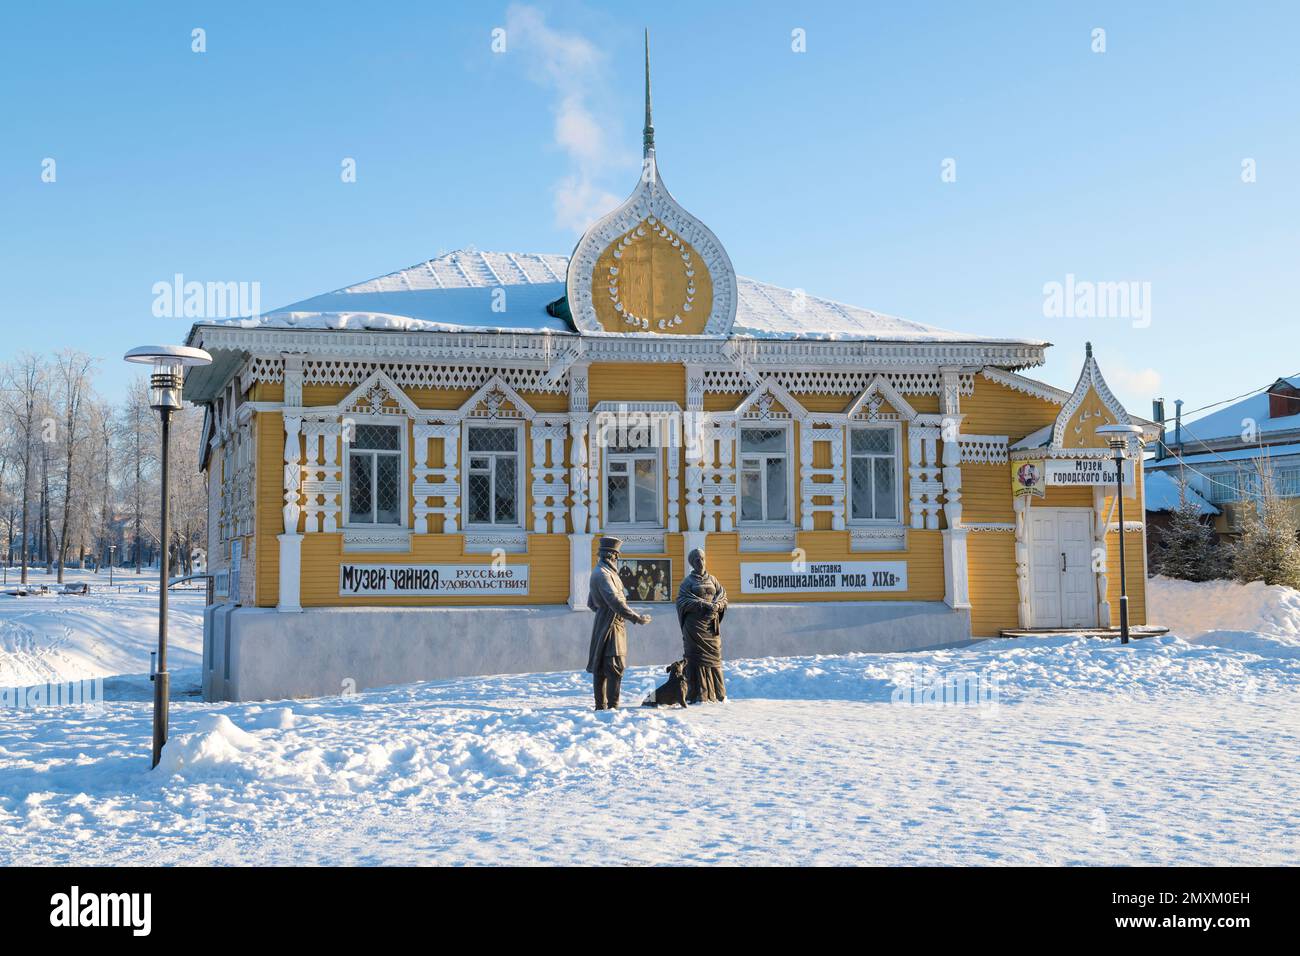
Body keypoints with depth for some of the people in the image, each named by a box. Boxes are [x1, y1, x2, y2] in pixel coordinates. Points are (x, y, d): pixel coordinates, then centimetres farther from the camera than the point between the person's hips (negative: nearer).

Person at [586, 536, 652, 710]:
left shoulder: (598, 572, 17)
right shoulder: (603, 574, -16)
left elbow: (591, 603, 26)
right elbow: (615, 601, -24)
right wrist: (637, 618, -23)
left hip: (602, 624, 10)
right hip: (610, 625, -10)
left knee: (600, 668, 11)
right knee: (615, 667, -10)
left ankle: (600, 705, 16)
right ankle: (612, 706, -11)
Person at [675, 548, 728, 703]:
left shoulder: (712, 579, 15)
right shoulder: (687, 581, 3)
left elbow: (723, 594, 9)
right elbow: (682, 601, -8)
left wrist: (718, 605, -13)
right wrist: (703, 604, -18)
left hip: (711, 624, 4)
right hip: (695, 624, -4)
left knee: (714, 656, 2)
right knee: (696, 657, -6)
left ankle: (717, 693, 10)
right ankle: (698, 694, -6)